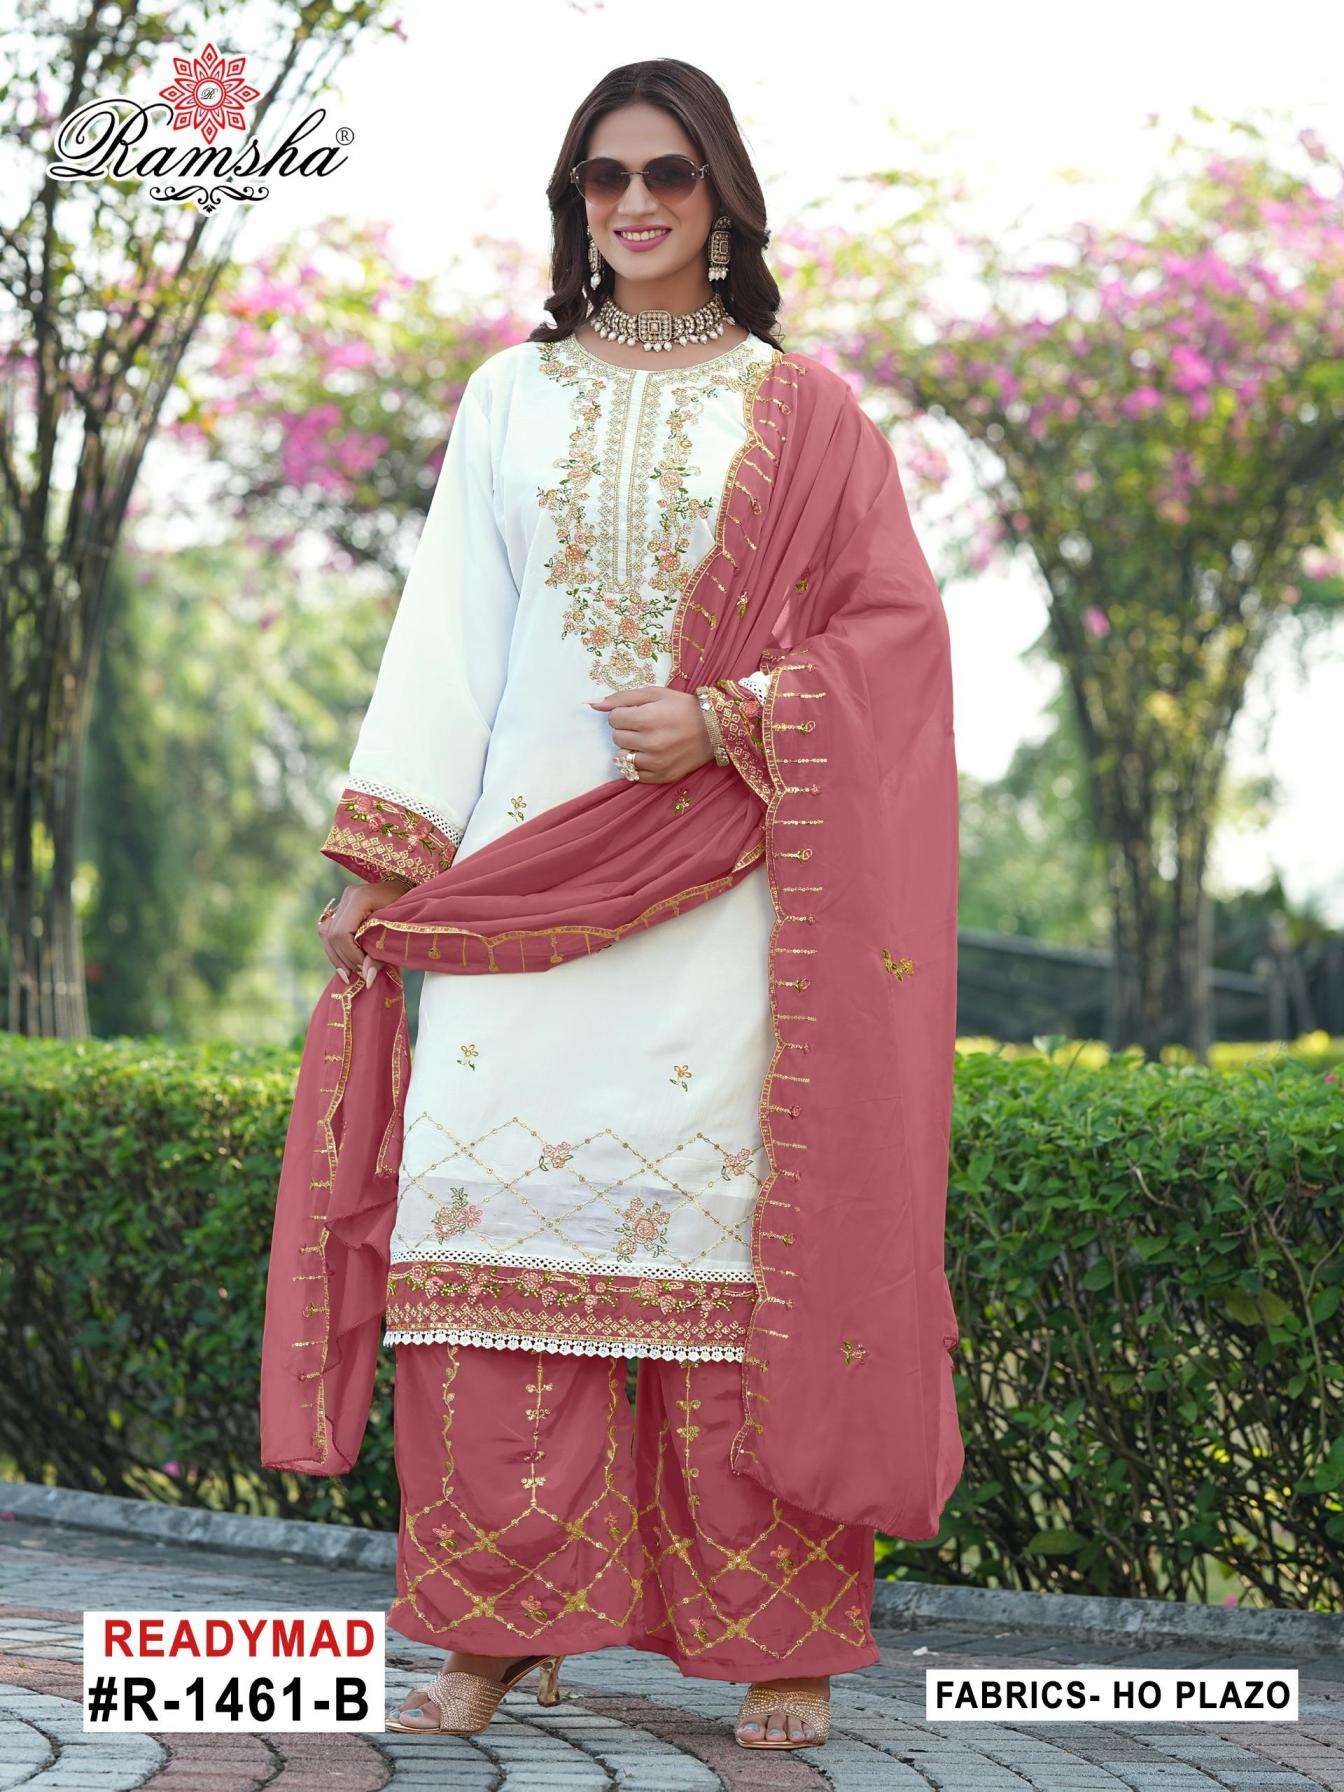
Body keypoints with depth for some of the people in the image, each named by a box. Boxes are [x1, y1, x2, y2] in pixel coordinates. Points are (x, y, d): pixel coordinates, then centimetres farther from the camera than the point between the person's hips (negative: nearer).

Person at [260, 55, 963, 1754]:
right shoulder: (511, 396, 14)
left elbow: (892, 625, 3)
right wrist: (379, 858, 3)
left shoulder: (797, 407, 8)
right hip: (520, 867, 2)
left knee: (734, 1230, -5)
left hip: (726, 882, -2)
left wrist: (725, 720, -11)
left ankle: (779, 1636, 3)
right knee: (500, 1215, -6)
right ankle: (500, 1626, 1)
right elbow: (448, 631, 10)